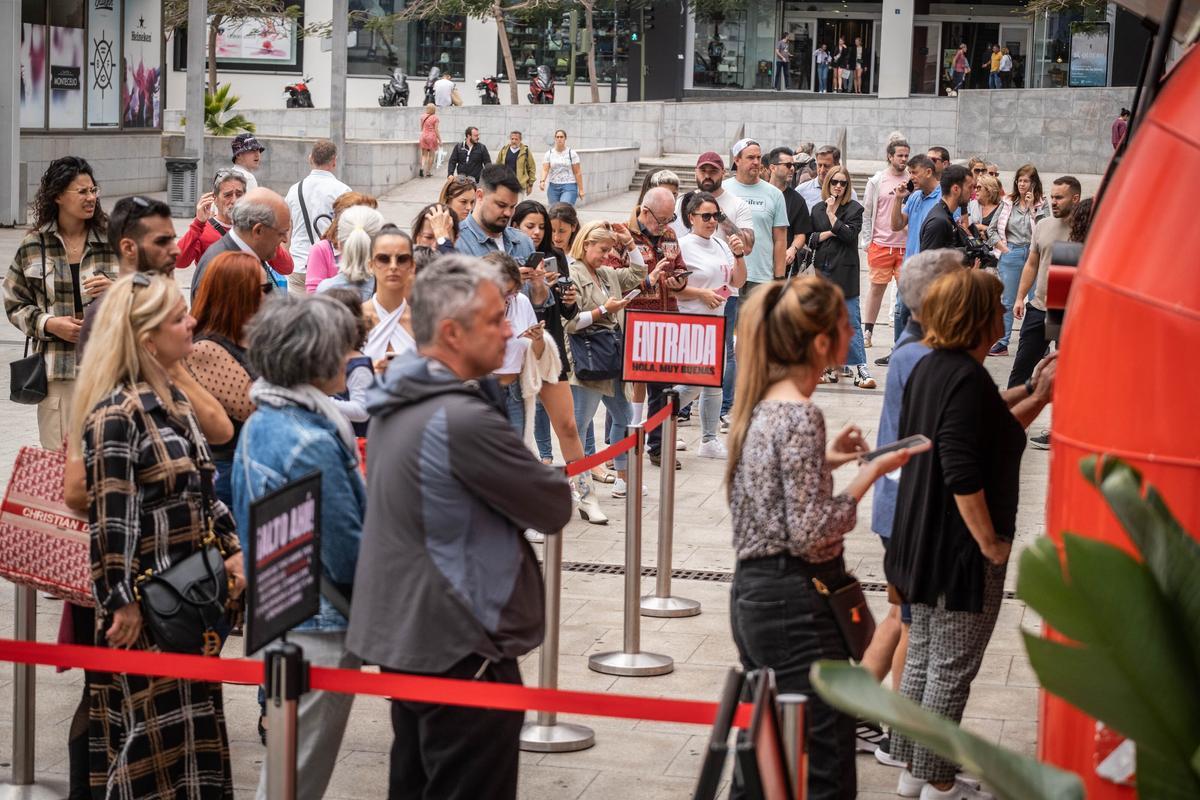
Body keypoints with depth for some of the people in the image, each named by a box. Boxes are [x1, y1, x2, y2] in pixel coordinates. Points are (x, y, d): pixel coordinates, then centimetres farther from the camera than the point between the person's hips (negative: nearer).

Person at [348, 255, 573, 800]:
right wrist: (540, 479, 5)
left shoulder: (396, 404, 6)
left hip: (401, 632, 9)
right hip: (463, 647, -9)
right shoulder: (463, 419, -23)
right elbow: (555, 509, -16)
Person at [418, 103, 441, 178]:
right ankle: (428, 172, 8)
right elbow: (436, 130, -8)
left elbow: (421, 128, 12)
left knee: (424, 154, 9)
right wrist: (440, 140, -4)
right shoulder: (435, 118, -7)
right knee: (431, 155, 6)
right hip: (432, 136, -3)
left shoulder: (423, 117, 6)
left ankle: (422, 168, -14)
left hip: (423, 136, 3)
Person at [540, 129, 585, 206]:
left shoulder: (571, 153, 1)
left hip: (569, 187, -3)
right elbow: (545, 169, -5)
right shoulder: (549, 154, 6)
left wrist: (581, 189, -3)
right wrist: (542, 181, -25)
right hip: (553, 187, 3)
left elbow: (577, 173, 0)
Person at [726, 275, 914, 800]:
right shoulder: (800, 416, -18)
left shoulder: (761, 405, 9)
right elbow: (810, 535, -21)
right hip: (797, 604, -10)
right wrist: (869, 474, -14)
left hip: (752, 594, 10)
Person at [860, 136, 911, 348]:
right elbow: (866, 212, 5)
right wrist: (867, 241, 0)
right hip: (881, 244, -1)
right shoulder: (877, 181, 1)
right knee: (877, 287, 8)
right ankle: (867, 330, 19)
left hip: (907, 245, 1)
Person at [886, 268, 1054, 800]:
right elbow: (963, 474, -28)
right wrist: (991, 542, -19)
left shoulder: (931, 368, 6)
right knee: (953, 668, 2)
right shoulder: (968, 378, -23)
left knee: (923, 655, 18)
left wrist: (1035, 395, 11)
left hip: (923, 543, 9)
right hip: (961, 552, -9)